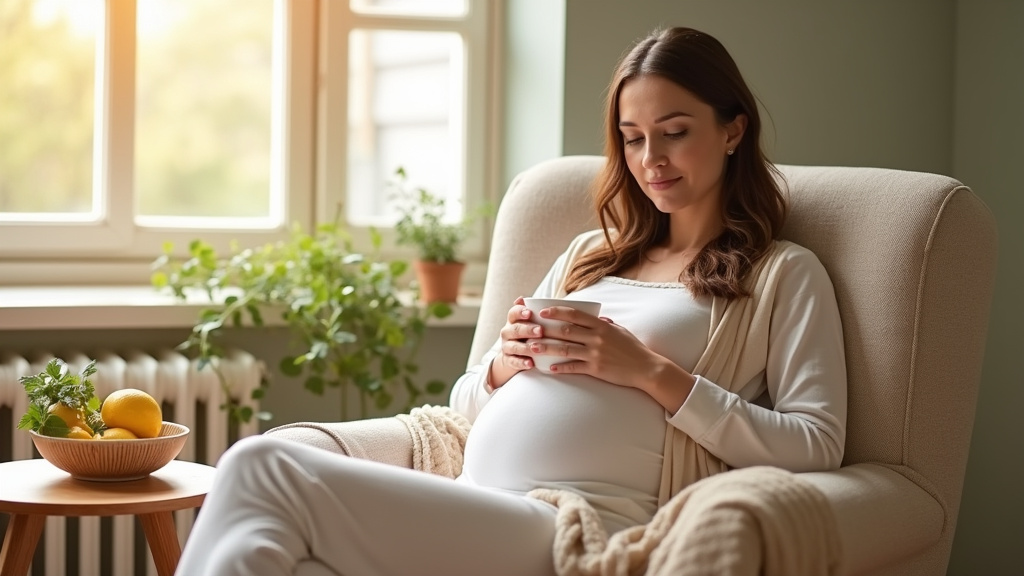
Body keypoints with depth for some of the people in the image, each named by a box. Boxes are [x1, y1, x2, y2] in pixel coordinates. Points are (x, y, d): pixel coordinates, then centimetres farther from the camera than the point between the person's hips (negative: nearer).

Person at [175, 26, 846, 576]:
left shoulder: (784, 274, 12)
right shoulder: (590, 254, 29)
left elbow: (817, 445, -2)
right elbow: (464, 402, 27)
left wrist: (652, 371, -8)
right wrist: (504, 365, 4)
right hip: (472, 521, 6)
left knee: (261, 469, -24)